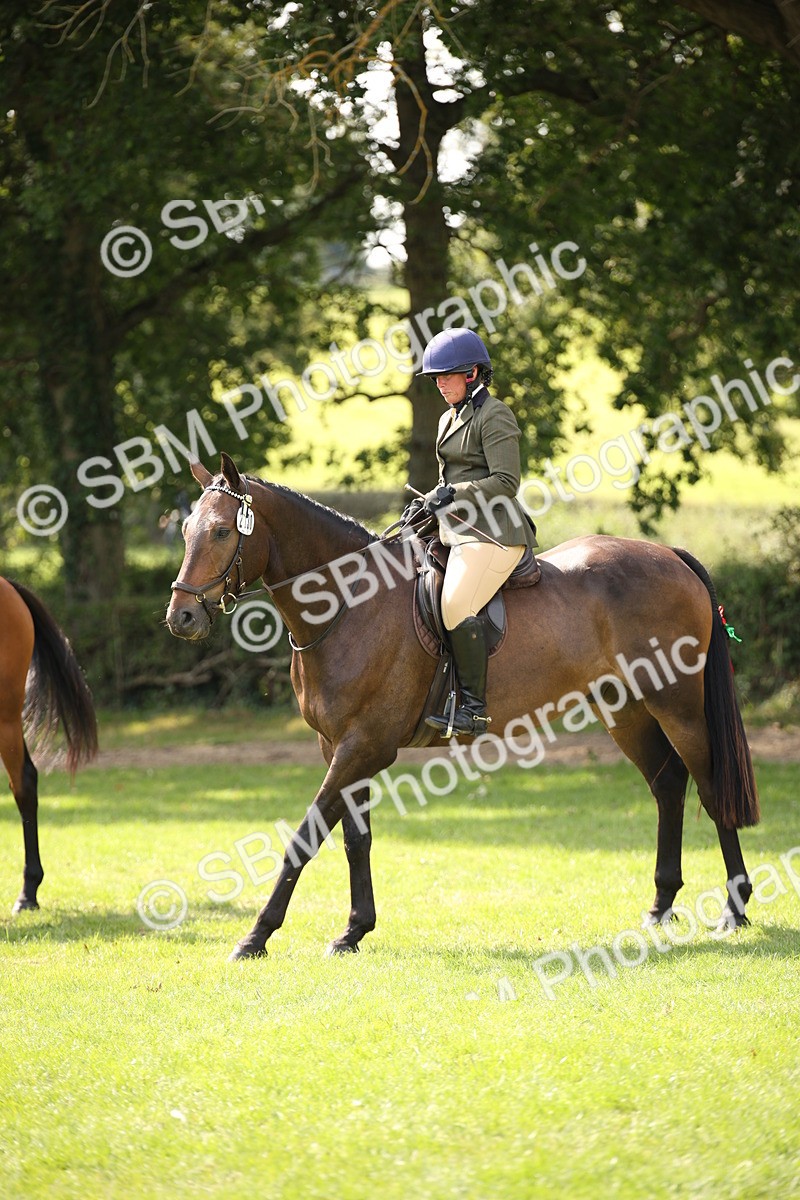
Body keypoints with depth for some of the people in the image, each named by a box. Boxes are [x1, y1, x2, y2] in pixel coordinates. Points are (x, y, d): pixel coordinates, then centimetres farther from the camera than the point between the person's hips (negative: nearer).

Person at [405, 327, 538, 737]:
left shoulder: (493, 416, -9)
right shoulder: (450, 418, 20)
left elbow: (506, 482, -16)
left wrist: (453, 495, -20)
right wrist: (427, 502, 11)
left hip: (492, 533, -10)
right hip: (459, 532, 10)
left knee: (456, 608, -24)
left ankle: (474, 710, -23)